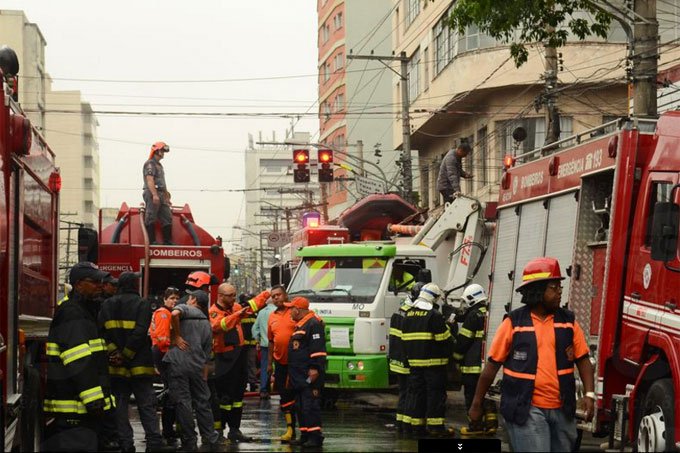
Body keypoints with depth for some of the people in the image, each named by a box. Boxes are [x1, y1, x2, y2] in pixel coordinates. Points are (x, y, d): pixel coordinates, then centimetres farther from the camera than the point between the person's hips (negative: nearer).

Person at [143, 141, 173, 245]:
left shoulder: (159, 165, 24)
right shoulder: (150, 164, -6)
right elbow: (150, 180, -18)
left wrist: (167, 197, 27)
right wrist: (154, 194, -27)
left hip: (160, 195, 10)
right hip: (152, 194, -10)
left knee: (167, 218, 6)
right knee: (151, 219, -7)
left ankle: (167, 241, 7)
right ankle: (152, 241, -8)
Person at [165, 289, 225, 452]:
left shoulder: (185, 309, 4)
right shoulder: (207, 324, 20)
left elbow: (175, 313, -23)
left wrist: (177, 336, -12)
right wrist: (205, 376, 18)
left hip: (178, 363, -5)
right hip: (197, 365, 5)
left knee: (183, 402, 0)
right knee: (202, 402, 14)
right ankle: (211, 439, 17)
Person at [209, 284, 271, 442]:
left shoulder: (235, 307, 10)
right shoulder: (213, 313, -12)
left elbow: (253, 304, 27)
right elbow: (220, 325, -33)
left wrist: (268, 293, 29)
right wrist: (237, 315, -44)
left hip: (239, 355, 8)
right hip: (224, 358, -8)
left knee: (238, 395, 12)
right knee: (225, 397, -6)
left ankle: (235, 429, 20)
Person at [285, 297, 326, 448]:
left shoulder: (313, 324, -12)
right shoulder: (300, 325, 21)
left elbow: (318, 348, -19)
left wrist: (315, 368, -24)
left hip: (309, 374, -11)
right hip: (298, 376, 11)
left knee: (310, 406, -12)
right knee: (300, 406, 12)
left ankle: (315, 437, -12)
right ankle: (305, 435, 17)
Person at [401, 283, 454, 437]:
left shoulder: (408, 315, 11)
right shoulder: (434, 315, -12)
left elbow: (404, 339, 14)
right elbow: (445, 339, -12)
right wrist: (448, 353, 6)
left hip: (414, 362, 6)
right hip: (434, 362, -6)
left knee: (417, 392, 10)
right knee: (436, 394, -1)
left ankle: (417, 425, 12)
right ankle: (435, 426, -3)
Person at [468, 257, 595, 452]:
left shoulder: (568, 321, 7)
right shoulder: (514, 323, -3)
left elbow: (583, 360, 7)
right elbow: (492, 365, 1)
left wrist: (589, 394, -8)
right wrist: (477, 404, 4)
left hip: (562, 410, 4)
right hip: (526, 409, -4)